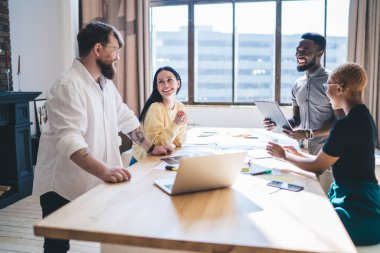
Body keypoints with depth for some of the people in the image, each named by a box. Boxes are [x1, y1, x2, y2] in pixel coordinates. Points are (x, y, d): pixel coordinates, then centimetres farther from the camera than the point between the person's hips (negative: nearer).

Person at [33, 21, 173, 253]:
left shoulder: (106, 83, 7)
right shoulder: (68, 86, -22)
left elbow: (126, 119, 15)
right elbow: (69, 139, -34)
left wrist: (151, 147, 10)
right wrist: (103, 171, -46)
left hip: (96, 181, 8)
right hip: (64, 186, -7)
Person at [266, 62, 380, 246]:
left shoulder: (346, 124, -22)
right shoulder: (363, 118, 8)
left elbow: (317, 166, -11)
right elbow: (327, 160, 14)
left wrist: (285, 155, 3)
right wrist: (297, 153, 18)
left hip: (359, 212, -9)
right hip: (363, 201, 9)